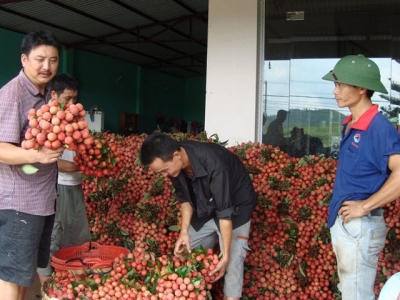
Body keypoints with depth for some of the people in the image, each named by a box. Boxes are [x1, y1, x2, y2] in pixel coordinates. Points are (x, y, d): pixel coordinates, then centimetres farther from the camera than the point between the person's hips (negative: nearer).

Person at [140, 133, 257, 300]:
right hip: (206, 206, 6)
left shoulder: (213, 163, -39)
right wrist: (184, 231, -14)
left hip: (236, 205, -6)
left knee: (233, 259, -13)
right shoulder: (175, 164, -18)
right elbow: (185, 197, -3)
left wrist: (225, 255, -32)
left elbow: (225, 211, -34)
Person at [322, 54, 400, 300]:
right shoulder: (350, 125, 8)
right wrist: (338, 214, 10)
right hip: (342, 222, 9)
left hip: (360, 226, -9)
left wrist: (365, 206, -24)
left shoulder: (379, 127, -19)